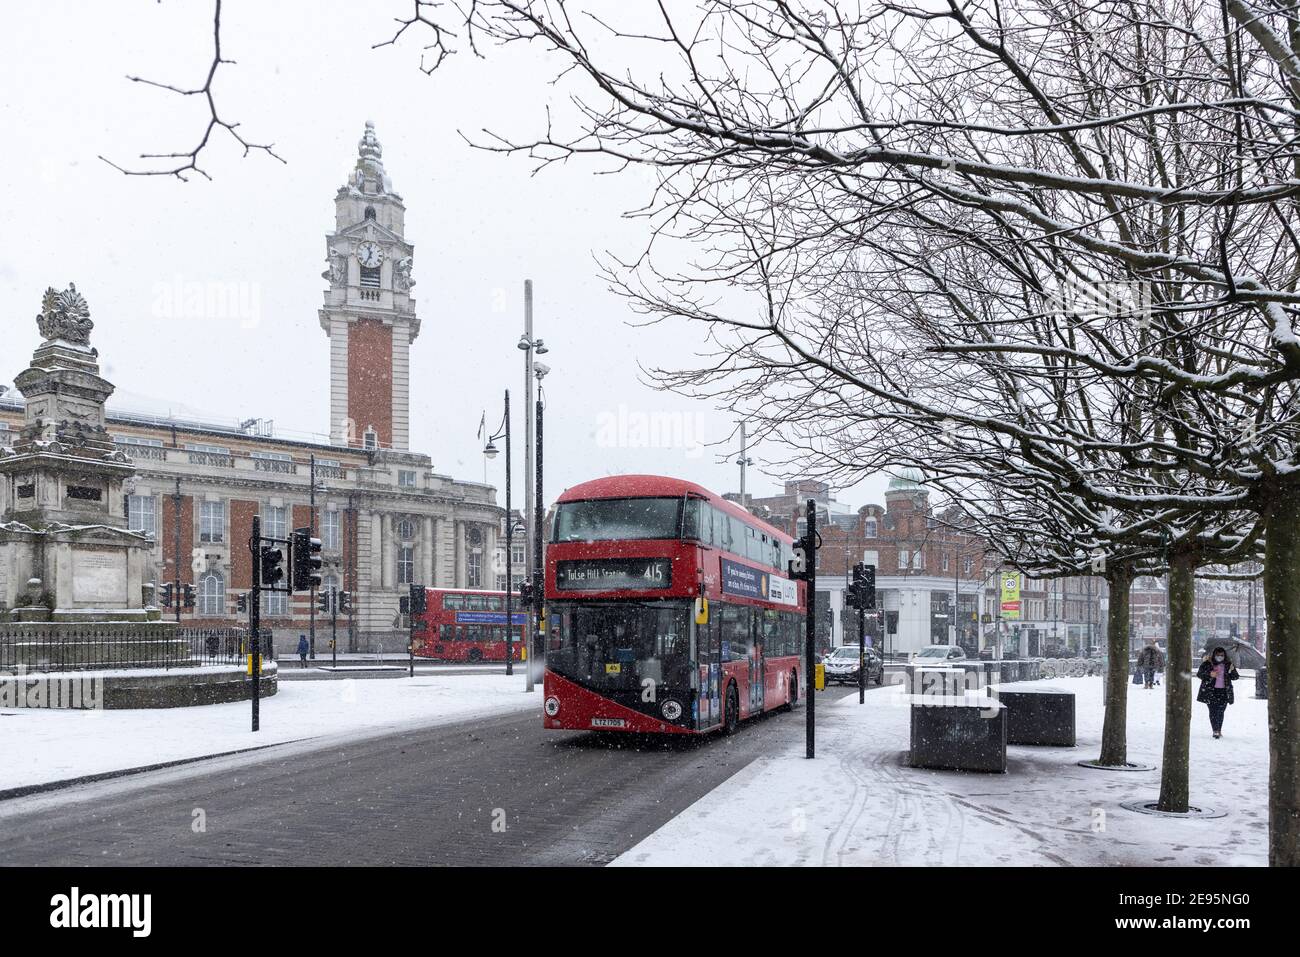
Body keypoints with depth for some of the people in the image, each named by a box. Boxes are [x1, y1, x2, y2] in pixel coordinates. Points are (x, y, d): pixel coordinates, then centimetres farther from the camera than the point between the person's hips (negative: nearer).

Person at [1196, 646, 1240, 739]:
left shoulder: (1228, 664, 6)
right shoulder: (1207, 663, 0)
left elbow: (1235, 677, 8)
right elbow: (1199, 674, 1)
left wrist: (1232, 671, -14)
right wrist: (1209, 674, -15)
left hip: (1223, 692, 1)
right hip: (1210, 691, -1)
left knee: (1220, 711, 1)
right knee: (1213, 711, -4)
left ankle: (1219, 730, 12)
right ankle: (1215, 730, -5)